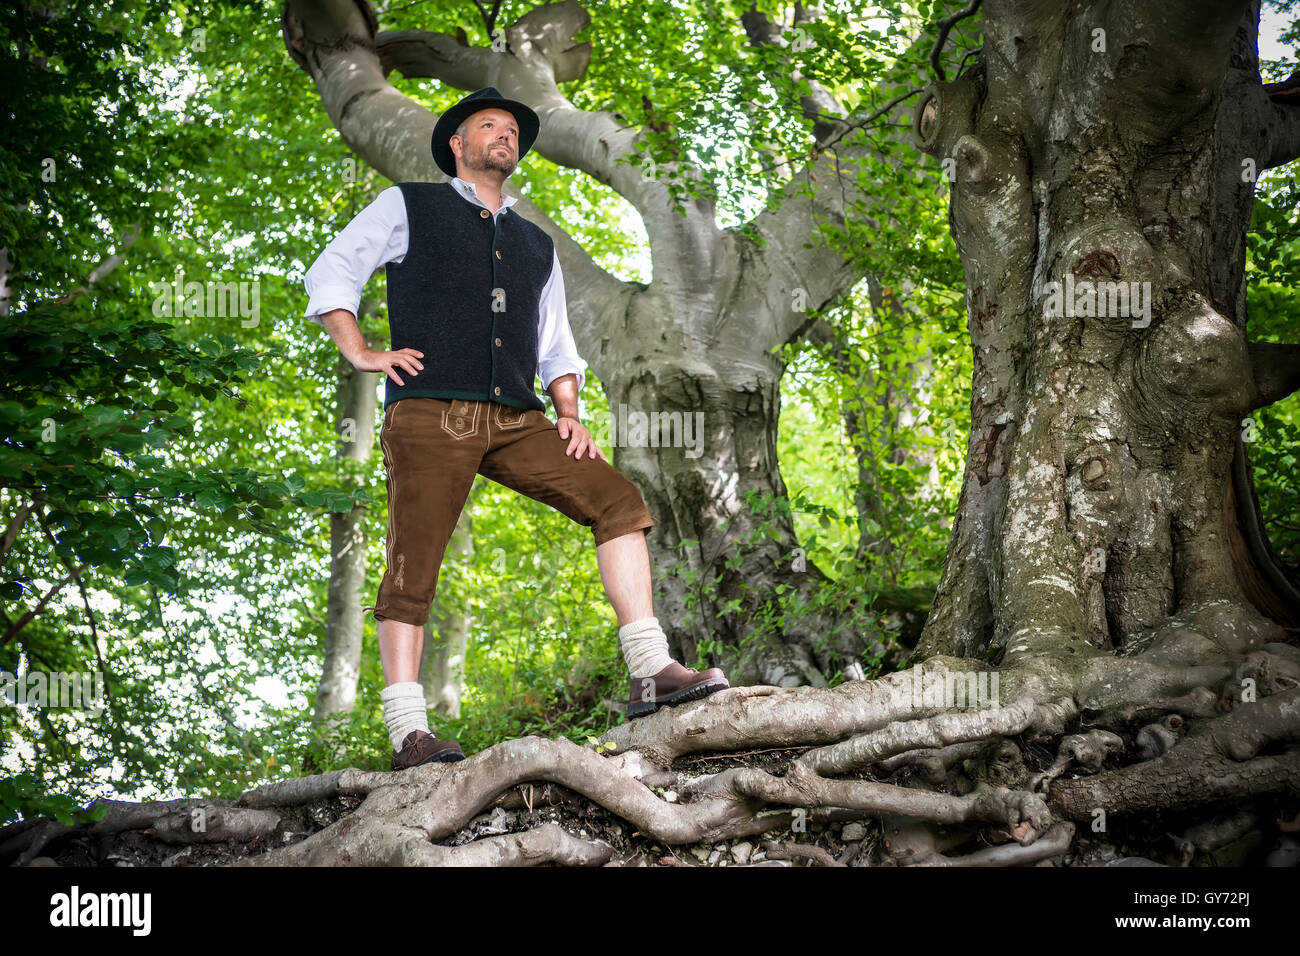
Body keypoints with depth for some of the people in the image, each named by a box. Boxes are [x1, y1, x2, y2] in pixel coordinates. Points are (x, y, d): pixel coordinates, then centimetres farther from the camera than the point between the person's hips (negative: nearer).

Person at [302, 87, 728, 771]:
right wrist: (360, 354, -2)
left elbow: (556, 346, 27)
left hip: (516, 420, 4)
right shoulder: (408, 207, 15)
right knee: (412, 567, -11)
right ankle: (408, 733, -11)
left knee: (616, 500, -12)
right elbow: (330, 273, 11)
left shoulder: (537, 246, 28)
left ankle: (650, 672, -16)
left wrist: (569, 413, 9)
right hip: (429, 413, -4)